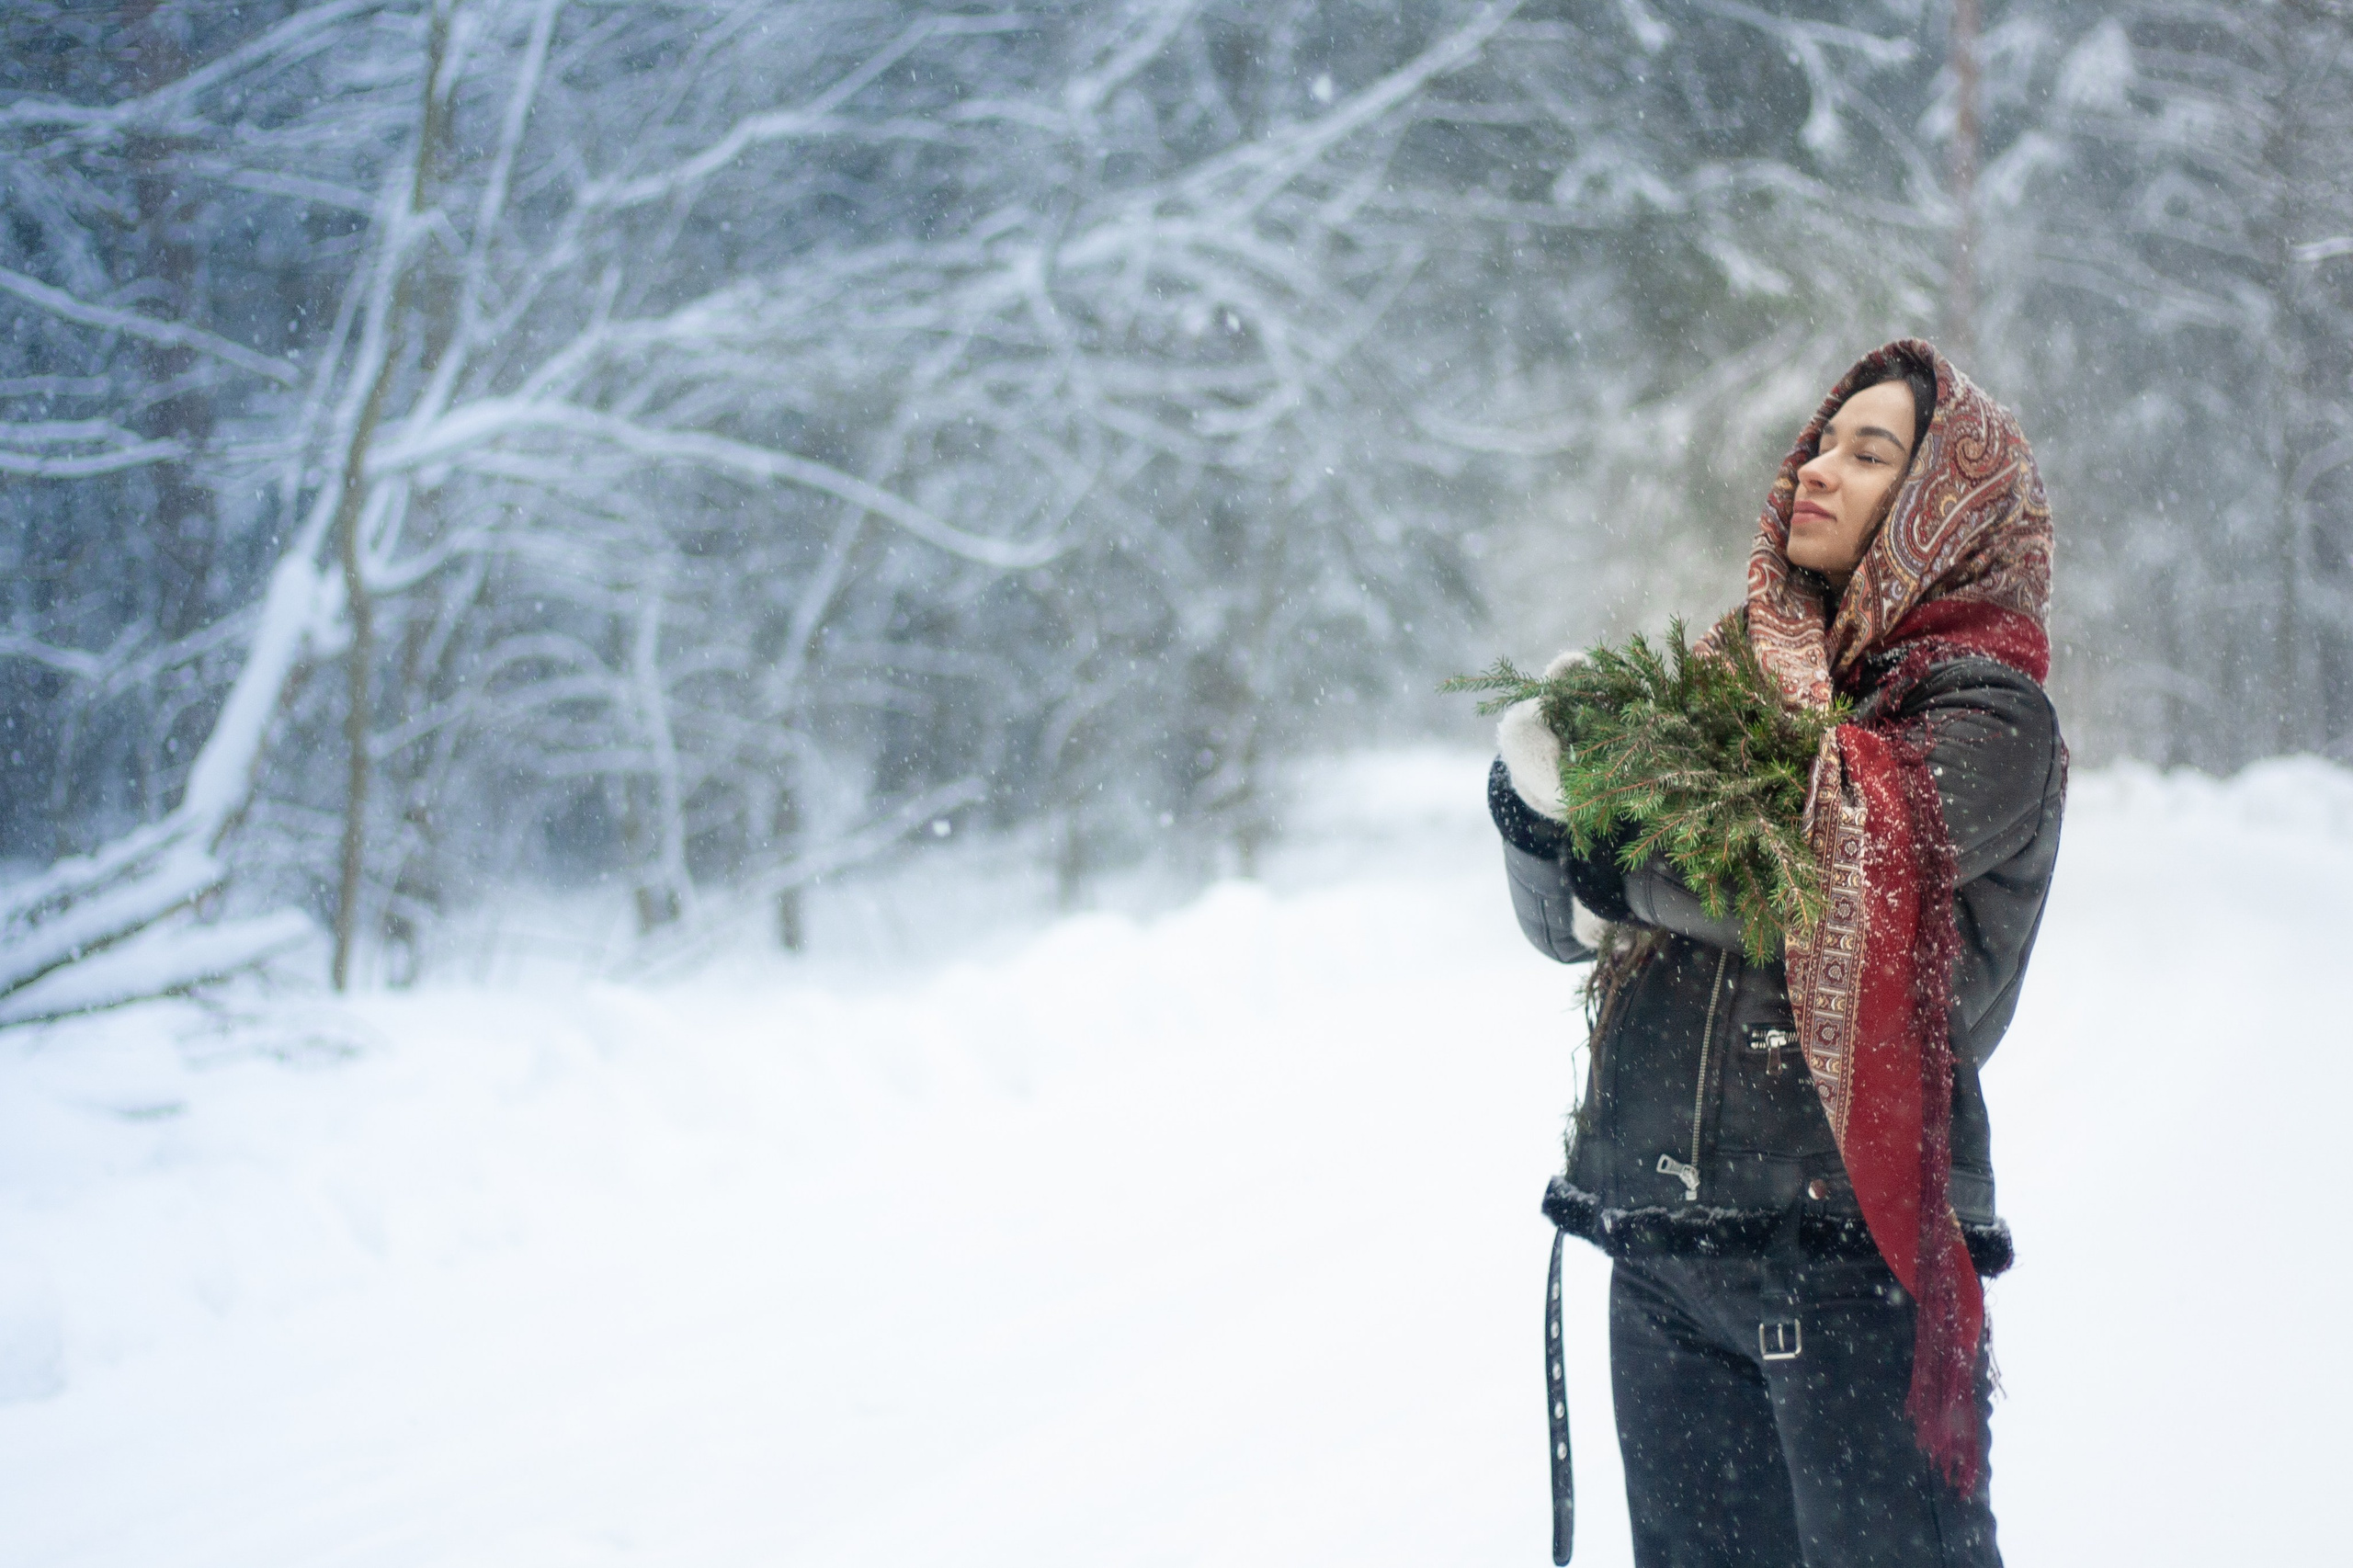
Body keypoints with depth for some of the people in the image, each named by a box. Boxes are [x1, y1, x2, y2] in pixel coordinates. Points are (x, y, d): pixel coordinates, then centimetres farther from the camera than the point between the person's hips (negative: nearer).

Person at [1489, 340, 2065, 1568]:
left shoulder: (1982, 708, -3)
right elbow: (1567, 921, 11)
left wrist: (1612, 856, -7)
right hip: (1657, 1236, 6)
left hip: (1848, 1244, -6)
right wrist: (1537, 806, -11)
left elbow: (1828, 882, -19)